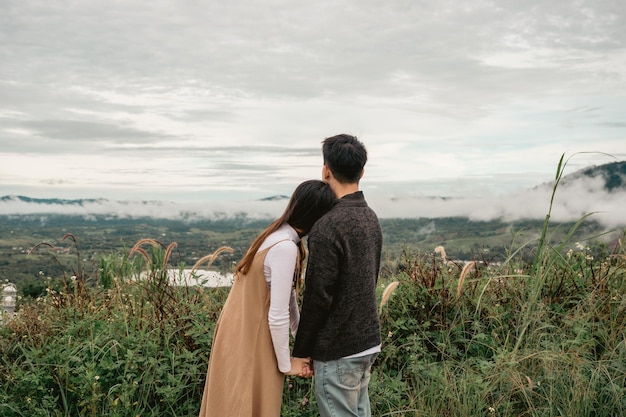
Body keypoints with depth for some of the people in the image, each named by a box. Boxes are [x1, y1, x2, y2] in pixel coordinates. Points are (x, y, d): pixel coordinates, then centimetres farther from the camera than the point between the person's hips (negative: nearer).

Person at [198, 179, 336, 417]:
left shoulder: (279, 236, 4)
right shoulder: (286, 248, -26)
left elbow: (286, 297, 10)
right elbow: (278, 316, -24)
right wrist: (286, 364, -11)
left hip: (243, 333, 9)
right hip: (251, 341, -9)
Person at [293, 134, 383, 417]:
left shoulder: (328, 226, -20)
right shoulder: (371, 218, 7)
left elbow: (318, 296, -18)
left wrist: (301, 351, -7)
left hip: (338, 350, -8)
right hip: (368, 341, 9)